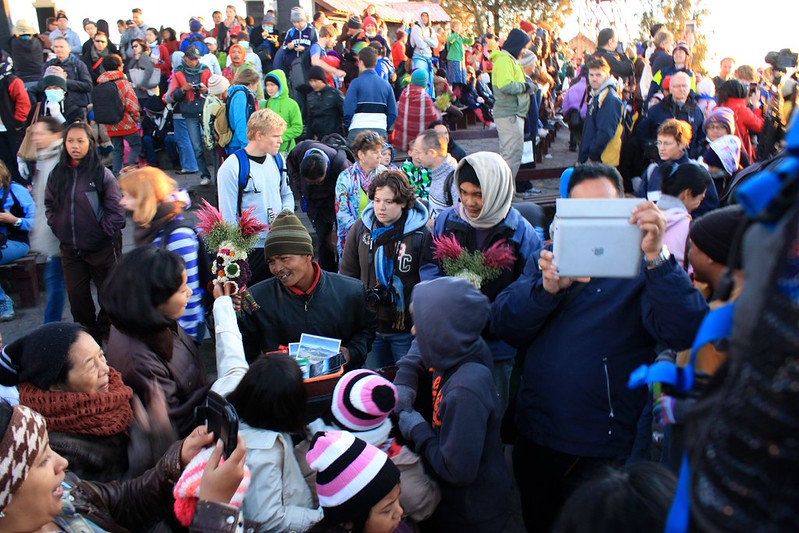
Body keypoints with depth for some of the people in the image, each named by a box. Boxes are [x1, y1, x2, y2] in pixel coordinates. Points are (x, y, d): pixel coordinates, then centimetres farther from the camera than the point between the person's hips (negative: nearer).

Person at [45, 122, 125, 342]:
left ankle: (108, 334, 31)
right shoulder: (57, 174, 1)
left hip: (102, 248, -4)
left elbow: (116, 209, -11)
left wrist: (105, 233, -10)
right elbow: (49, 204, 13)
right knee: (77, 295, 13)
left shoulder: (102, 174, -12)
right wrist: (58, 228, 3)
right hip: (70, 249, 4)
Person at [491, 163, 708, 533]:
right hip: (535, 441, 4)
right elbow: (503, 325, -8)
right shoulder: (550, 257, 4)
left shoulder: (647, 266, -7)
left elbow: (684, 333, -25)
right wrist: (548, 286, -26)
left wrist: (656, 256, -38)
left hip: (605, 452, -4)